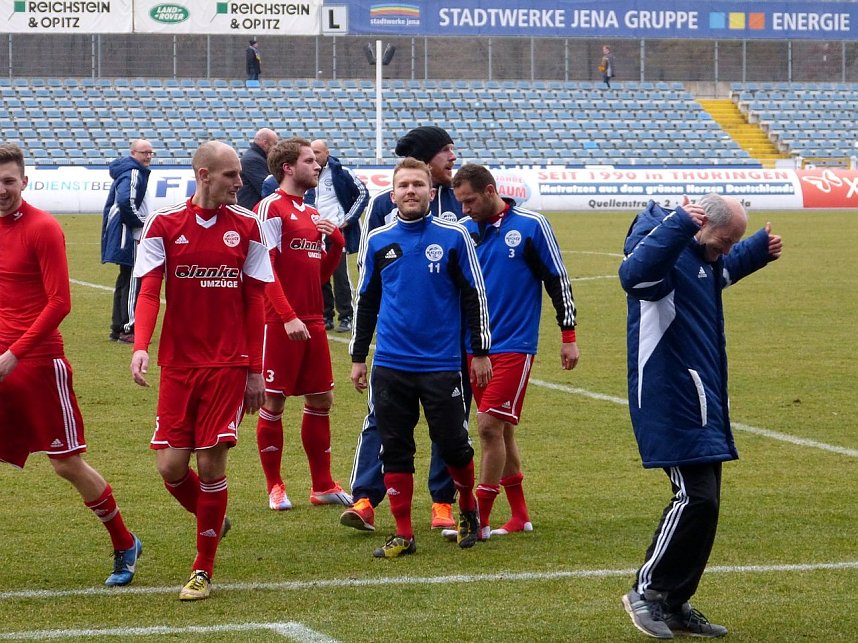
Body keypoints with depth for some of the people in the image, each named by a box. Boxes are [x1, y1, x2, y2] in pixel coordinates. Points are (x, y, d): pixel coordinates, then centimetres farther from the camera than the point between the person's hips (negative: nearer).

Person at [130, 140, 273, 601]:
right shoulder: (164, 225, -1)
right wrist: (140, 346, -23)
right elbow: (148, 291, -6)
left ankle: (204, 570, 8)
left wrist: (255, 370, 3)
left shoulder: (246, 227, 3)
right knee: (170, 465, -4)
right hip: (178, 364, 0)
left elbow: (255, 303, 6)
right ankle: (212, 520, 29)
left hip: (229, 365, 0)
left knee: (211, 461, -5)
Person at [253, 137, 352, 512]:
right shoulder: (271, 207, -7)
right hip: (280, 324, -8)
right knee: (274, 402, 0)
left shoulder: (311, 214, 17)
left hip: (312, 322, 8)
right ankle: (275, 488, 8)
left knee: (320, 400, 10)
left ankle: (322, 486, 17)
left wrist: (336, 240, 1)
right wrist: (288, 317, -21)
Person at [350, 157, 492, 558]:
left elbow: (474, 295, 3)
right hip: (390, 366, 2)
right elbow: (366, 301, 14)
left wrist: (481, 352, 1)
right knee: (395, 449, 3)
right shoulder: (378, 242, 6)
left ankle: (468, 512, 26)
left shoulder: (453, 237, -1)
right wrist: (358, 358, 13)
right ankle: (403, 534, 10)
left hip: (441, 363, -2)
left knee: (453, 445, 1)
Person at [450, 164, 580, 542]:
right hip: (473, 347, 5)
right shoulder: (463, 230, 6)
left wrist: (568, 336, -2)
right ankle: (520, 516, 20)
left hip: (514, 346, -5)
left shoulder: (531, 226, -7)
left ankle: (479, 520, -8)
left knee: (490, 425, -12)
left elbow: (558, 280, -2)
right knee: (499, 429, 10)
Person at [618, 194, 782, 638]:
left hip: (704, 404, 10)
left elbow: (729, 268, 42)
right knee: (695, 497, -15)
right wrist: (678, 226, -46)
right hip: (671, 402, -10)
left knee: (703, 501, 9)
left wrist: (760, 250, 25)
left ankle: (675, 605, 16)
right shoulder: (667, 249, -16)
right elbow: (633, 273, -41)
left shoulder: (706, 258, 15)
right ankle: (647, 591, -1)